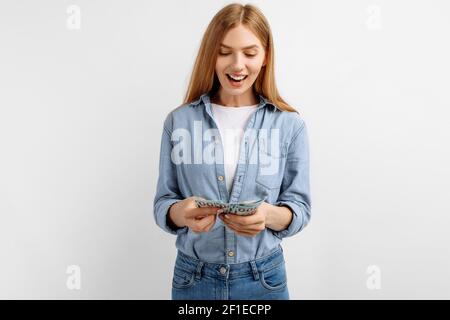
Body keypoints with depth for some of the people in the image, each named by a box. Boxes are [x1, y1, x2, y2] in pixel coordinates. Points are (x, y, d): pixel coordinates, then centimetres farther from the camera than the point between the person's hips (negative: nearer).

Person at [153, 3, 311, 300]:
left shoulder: (289, 124, -5)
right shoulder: (179, 120, -4)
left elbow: (300, 208, -2)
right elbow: (162, 203, 0)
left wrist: (269, 215, -23)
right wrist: (181, 212, -23)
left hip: (264, 278, 0)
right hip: (192, 278, 1)